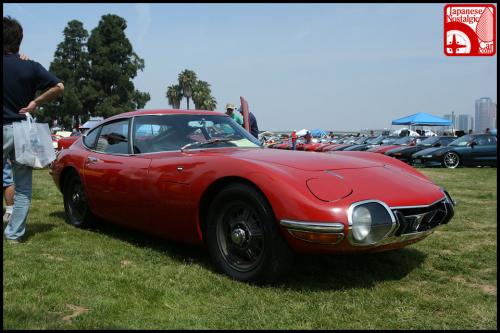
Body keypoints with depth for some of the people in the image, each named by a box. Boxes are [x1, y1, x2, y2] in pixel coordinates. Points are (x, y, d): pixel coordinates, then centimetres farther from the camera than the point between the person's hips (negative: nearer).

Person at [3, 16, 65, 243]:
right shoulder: (31, 67, -2)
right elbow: (59, 87, -8)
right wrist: (36, 102, 0)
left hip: (4, 129, -1)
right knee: (23, 188, 8)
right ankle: (14, 233, 11)